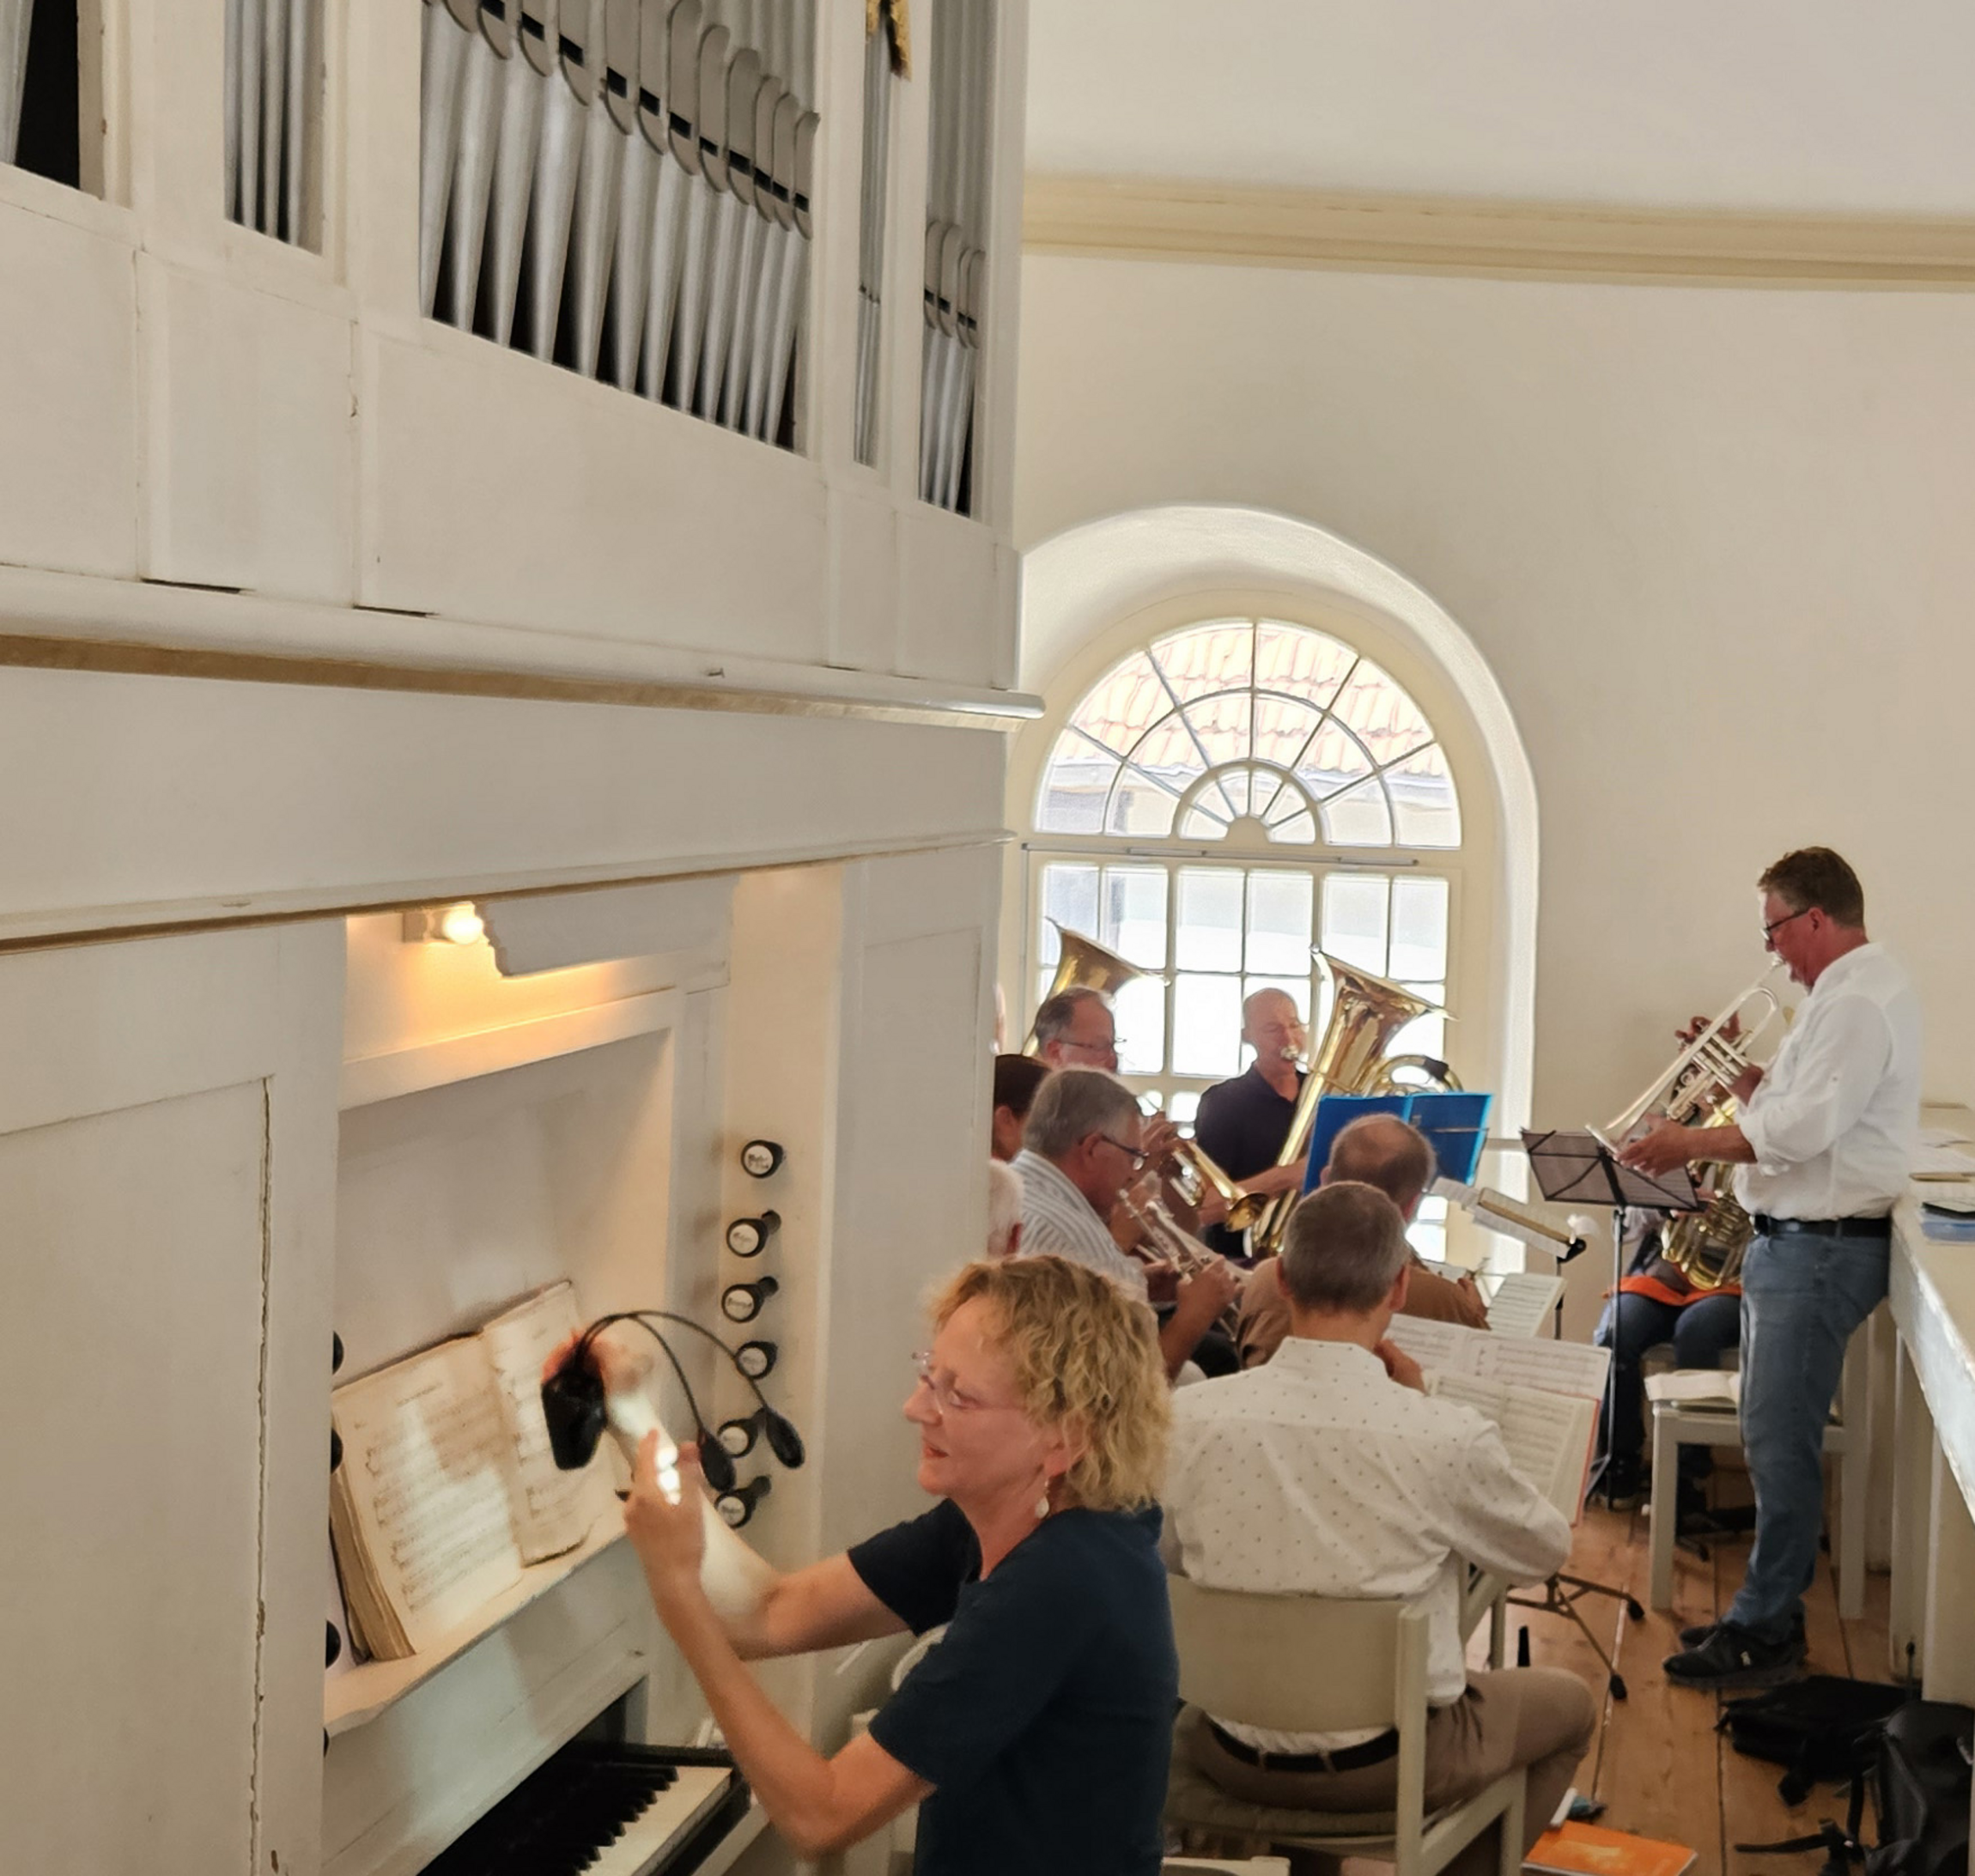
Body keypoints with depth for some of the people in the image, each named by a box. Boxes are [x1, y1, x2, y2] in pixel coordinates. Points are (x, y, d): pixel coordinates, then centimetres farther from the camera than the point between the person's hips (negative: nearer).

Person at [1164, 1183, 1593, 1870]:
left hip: (1232, 1757, 3)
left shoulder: (1186, 1417, -17)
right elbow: (1545, 1552, -3)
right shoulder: (1446, 1436, -23)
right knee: (1568, 1702, 28)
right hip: (1391, 1763, -2)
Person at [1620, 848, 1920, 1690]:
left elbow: (1800, 1130, -24)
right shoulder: (1846, 992, 17)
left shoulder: (1860, 1002, -17)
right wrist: (1744, 1073, 8)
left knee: (1780, 1441, -8)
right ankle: (1770, 1607, 23)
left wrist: (1693, 1142, -16)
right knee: (1770, 1435, 15)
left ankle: (1764, 1632, -2)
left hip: (1822, 1248, -11)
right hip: (1793, 1237, 11)